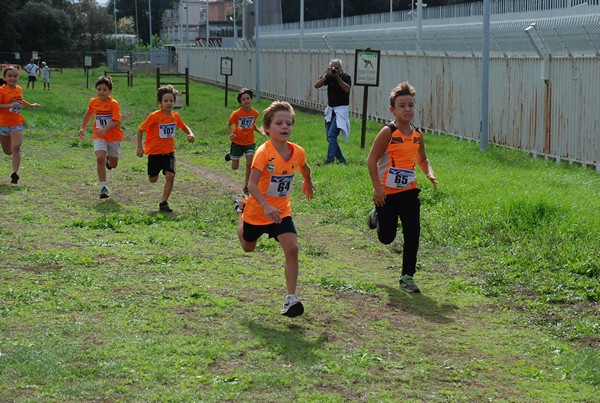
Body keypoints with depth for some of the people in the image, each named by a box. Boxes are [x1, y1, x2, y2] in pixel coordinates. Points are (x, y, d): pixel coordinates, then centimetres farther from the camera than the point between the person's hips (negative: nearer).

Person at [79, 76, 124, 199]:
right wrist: (82, 128, 22)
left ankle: (109, 160, 49)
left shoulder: (114, 104, -16)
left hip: (114, 136, -2)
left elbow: (117, 122, -26)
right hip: (99, 137, 2)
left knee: (113, 165, 10)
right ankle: (103, 187, -18)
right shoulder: (93, 102, -1)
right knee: (100, 158, -22)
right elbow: (89, 113, 21)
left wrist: (105, 129, -39)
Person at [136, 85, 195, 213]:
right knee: (153, 180, 6)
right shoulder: (154, 116, -16)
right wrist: (139, 148, -11)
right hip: (154, 151, -3)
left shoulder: (175, 116, -1)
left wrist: (190, 134, -3)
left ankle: (164, 203, -4)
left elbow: (184, 127, 18)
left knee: (170, 176, -16)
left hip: (169, 151, 3)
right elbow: (140, 130, -8)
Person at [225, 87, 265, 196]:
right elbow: (229, 124, -5)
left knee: (249, 164, -13)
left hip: (249, 142, 2)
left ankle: (246, 187, 2)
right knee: (235, 167, 6)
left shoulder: (255, 113, -7)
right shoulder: (237, 113, -19)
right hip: (237, 142, -2)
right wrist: (230, 134, -24)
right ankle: (230, 155, 43)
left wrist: (260, 131, -6)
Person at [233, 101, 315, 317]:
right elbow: (252, 184, -33)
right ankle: (240, 206, 51)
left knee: (292, 248, -18)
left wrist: (308, 184, 33)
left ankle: (291, 298, -14)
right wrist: (266, 206, -46)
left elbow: (305, 169, 15)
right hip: (257, 211, -2)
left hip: (281, 212, 3)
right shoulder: (264, 152, -26)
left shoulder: (297, 152, -10)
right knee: (248, 247, 23)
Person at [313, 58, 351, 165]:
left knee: (332, 134, -19)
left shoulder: (346, 77, -5)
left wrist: (338, 77, -19)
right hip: (330, 110, 6)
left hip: (341, 109, -6)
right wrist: (326, 75, -16)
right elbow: (316, 85, -6)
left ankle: (330, 160, -23)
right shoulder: (328, 76, 5)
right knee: (330, 137, 8)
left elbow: (347, 89, -22)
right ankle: (342, 160, 18)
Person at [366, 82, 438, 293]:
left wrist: (430, 173, 0)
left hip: (409, 191, 4)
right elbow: (372, 160, -13)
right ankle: (376, 217, 43)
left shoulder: (417, 135, 3)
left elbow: (422, 159, 20)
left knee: (412, 234, -6)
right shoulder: (388, 132, -14)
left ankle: (407, 276, 4)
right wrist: (377, 188, -18)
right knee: (386, 238, 8)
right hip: (387, 193, -4)